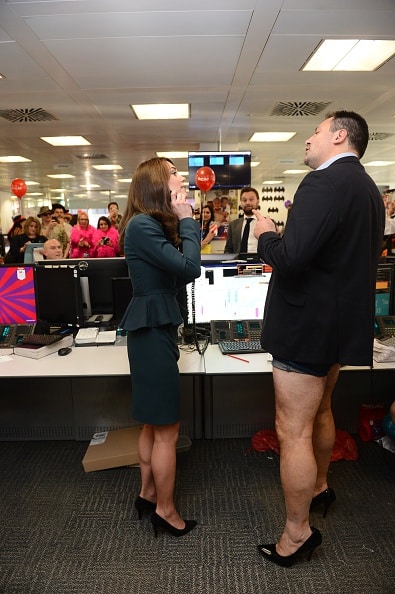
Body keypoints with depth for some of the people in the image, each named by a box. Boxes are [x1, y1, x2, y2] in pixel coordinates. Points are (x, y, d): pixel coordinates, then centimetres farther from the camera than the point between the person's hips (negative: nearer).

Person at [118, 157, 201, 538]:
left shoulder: (154, 224, 14)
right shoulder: (142, 225, -17)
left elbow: (177, 273, 9)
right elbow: (190, 269, -23)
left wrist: (182, 223, 4)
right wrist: (187, 220, -11)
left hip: (155, 325, 11)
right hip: (153, 328, -11)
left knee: (153, 423, 20)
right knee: (167, 428, 3)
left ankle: (147, 495, 37)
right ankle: (165, 511, 23)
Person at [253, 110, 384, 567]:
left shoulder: (325, 182, -19)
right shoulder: (367, 188, 12)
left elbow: (291, 257, -31)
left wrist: (265, 235, -10)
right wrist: (283, 238, 16)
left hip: (307, 325, -10)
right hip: (342, 322, 10)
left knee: (293, 433, 3)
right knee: (320, 412, 26)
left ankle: (297, 533, 19)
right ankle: (318, 487, 47)